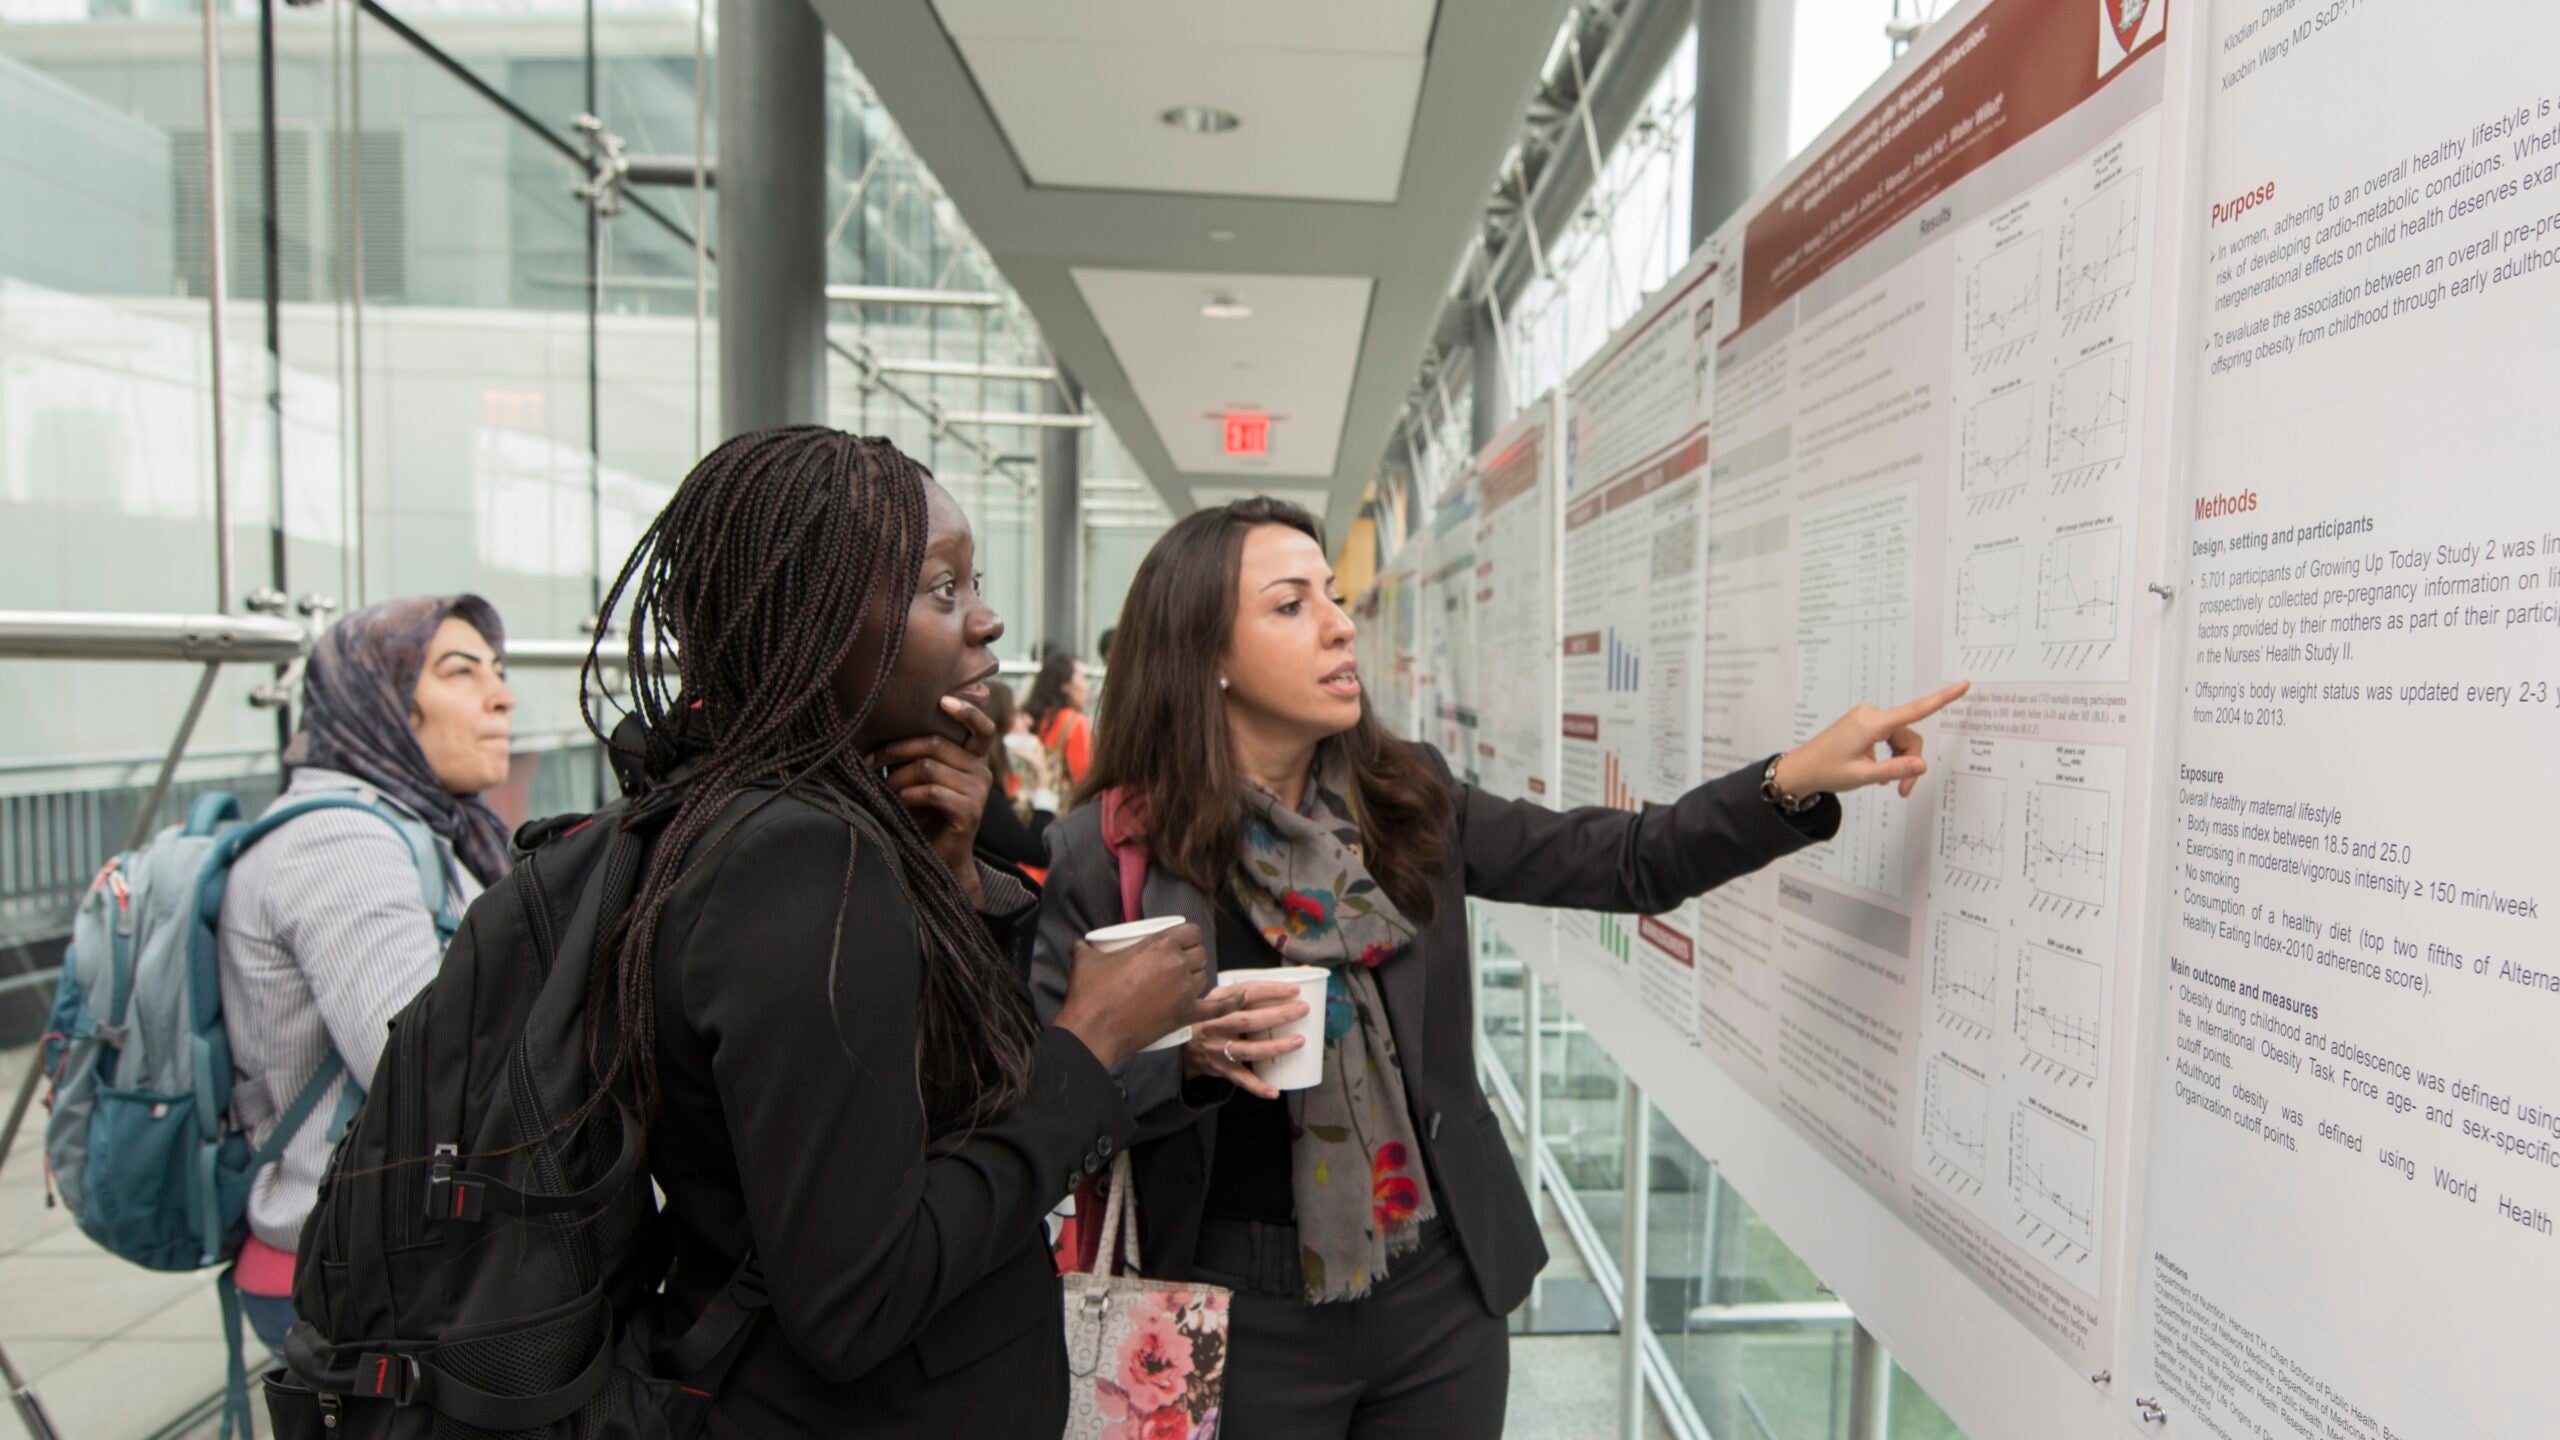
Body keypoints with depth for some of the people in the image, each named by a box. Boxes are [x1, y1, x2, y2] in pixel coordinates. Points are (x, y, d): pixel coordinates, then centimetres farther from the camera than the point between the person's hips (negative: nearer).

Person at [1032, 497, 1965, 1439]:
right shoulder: (1107, 850, -13)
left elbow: (1627, 862, -3)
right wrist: (1187, 1058, -26)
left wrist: (1797, 778, -16)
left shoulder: (1407, 802, -2)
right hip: (1243, 1315, -3)